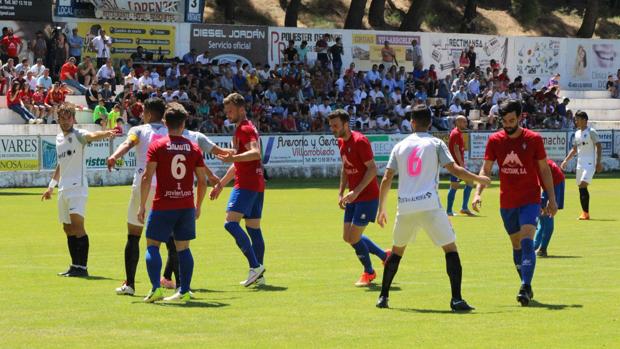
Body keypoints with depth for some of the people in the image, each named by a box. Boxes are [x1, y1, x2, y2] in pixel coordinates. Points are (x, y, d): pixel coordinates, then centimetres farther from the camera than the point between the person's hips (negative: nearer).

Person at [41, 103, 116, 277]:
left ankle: (82, 267, -19)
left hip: (77, 186, -8)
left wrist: (106, 133, -52)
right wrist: (51, 186, 32)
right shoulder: (59, 138, 16)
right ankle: (75, 266, 17)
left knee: (77, 224, -17)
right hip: (64, 189, 8)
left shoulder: (78, 135, -7)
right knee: (68, 229, 10)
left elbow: (92, 136, -30)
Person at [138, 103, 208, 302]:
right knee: (183, 248, 11)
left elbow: (147, 177, -10)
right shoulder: (194, 148, 5)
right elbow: (202, 181, 7)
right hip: (187, 206, 3)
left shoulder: (157, 146, -3)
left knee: (152, 246, 5)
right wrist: (198, 207, 19)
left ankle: (156, 288, -9)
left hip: (163, 206, -3)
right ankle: (184, 291, 7)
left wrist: (142, 205, -4)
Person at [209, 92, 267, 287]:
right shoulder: (243, 129, 24)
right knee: (254, 228, 10)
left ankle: (255, 266, -23)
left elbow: (256, 153, -26)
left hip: (246, 184, -10)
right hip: (257, 184, 10)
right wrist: (220, 185, 33)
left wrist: (233, 158, -36)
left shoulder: (245, 129, -8)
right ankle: (259, 275, 10)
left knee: (231, 222, -17)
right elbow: (238, 164, 31)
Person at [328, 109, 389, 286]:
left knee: (354, 238, -7)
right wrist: (341, 193, 12)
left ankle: (368, 272, 16)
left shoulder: (359, 141, -19)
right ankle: (385, 256, 27)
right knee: (348, 237, 10)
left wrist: (356, 191, -25)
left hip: (367, 197, -9)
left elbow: (372, 169, -21)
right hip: (353, 197, 9)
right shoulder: (341, 142, 8)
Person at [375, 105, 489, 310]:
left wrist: (381, 209, 19)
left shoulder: (400, 146, 13)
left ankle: (383, 297, 21)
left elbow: (386, 180, 11)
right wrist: (479, 179, 9)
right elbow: (454, 170, -5)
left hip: (405, 207, 4)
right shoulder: (435, 144, 3)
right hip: (429, 205, -4)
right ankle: (456, 299, -13)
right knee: (450, 248, 0)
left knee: (397, 250, 21)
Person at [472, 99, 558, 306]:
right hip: (507, 203, 4)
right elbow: (485, 169, 3)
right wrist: (478, 193, -12)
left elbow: (544, 170, 2)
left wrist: (552, 199, 1)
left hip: (530, 200, -4)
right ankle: (526, 287, 24)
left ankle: (525, 289, -27)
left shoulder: (533, 139, -6)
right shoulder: (495, 140, 0)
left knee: (527, 241, -19)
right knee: (516, 245, 12)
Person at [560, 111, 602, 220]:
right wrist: (566, 161, 15)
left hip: (590, 163, -7)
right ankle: (585, 213, 12)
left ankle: (585, 213, -18)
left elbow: (599, 147, -8)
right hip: (580, 164, 7)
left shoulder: (591, 132, -6)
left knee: (583, 185, -20)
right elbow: (574, 149, 24)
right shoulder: (577, 133, 15)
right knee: (581, 187, 5)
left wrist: (598, 162, -15)